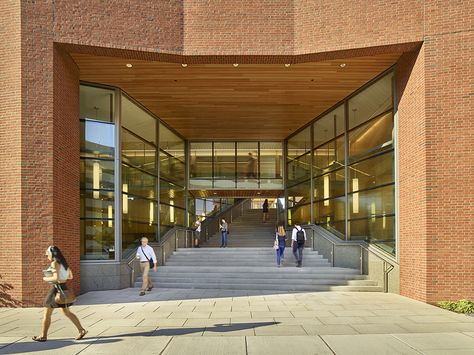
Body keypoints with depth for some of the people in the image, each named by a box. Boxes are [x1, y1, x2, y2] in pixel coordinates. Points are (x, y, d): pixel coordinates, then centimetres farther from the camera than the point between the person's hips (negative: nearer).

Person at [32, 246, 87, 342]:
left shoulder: (55, 263, -15)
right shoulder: (63, 262, 11)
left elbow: (56, 278, -24)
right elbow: (70, 276, 16)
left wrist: (46, 279, -8)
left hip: (56, 289, -9)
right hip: (63, 288, 9)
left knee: (47, 313, 5)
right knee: (66, 312, 16)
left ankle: (43, 336, 13)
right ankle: (82, 330, 13)